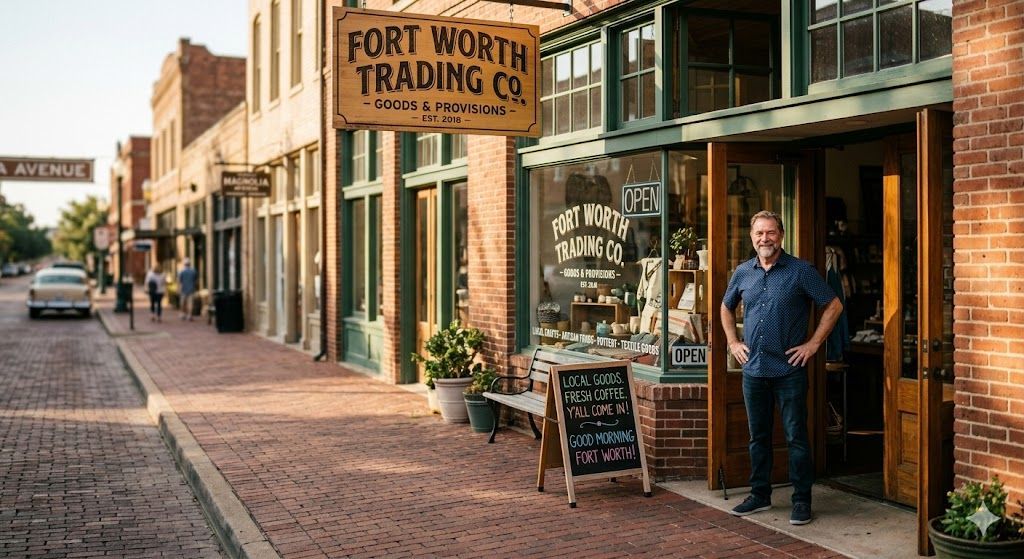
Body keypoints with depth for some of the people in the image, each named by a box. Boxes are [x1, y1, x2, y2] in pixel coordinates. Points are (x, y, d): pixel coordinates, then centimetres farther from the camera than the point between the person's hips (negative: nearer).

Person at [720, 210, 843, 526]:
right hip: (753, 368, 5)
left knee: (796, 437, -1)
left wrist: (814, 343, -7)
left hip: (789, 369, -4)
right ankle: (760, 495, 24)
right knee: (758, 436, 13)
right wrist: (733, 342, 13)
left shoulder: (801, 271, -5)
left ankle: (802, 500, 8)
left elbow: (833, 305, -4)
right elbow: (726, 308, 24)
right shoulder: (743, 272, 8)